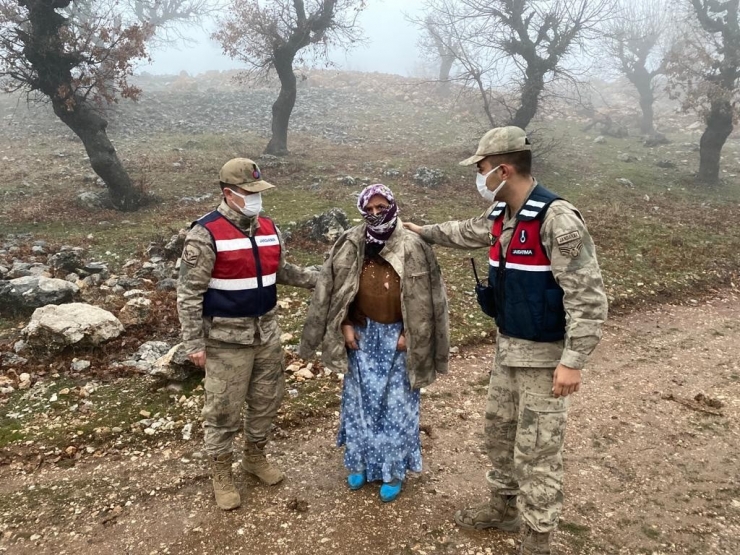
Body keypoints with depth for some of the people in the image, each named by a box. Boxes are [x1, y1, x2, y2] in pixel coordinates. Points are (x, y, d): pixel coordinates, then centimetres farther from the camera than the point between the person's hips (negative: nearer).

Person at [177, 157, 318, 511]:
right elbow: (189, 292, -15)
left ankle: (255, 457, 41)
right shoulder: (206, 234, -17)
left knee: (267, 399, 18)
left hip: (266, 331, 6)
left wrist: (319, 279, 8)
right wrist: (194, 343, -16)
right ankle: (221, 474, 27)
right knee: (224, 408, 6)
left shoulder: (269, 228, 3)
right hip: (227, 337, -6)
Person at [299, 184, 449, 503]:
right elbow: (334, 289, 3)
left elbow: (424, 297, -6)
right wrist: (345, 326, -3)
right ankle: (360, 464, 30)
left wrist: (409, 335, -9)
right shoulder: (350, 245, -3)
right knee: (359, 401, 13)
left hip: (397, 337, -2)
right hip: (362, 335, 3)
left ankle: (394, 471, 21)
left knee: (396, 404, 6)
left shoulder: (412, 247, -9)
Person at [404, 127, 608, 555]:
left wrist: (573, 361, -25)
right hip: (508, 347, 9)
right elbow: (468, 232, 27)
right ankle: (504, 507, 42)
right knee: (500, 430, 21)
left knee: (537, 450, 3)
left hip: (545, 354, -9)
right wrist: (426, 232, 37)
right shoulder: (502, 215, 4)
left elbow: (588, 297, -23)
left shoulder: (557, 219, -23)